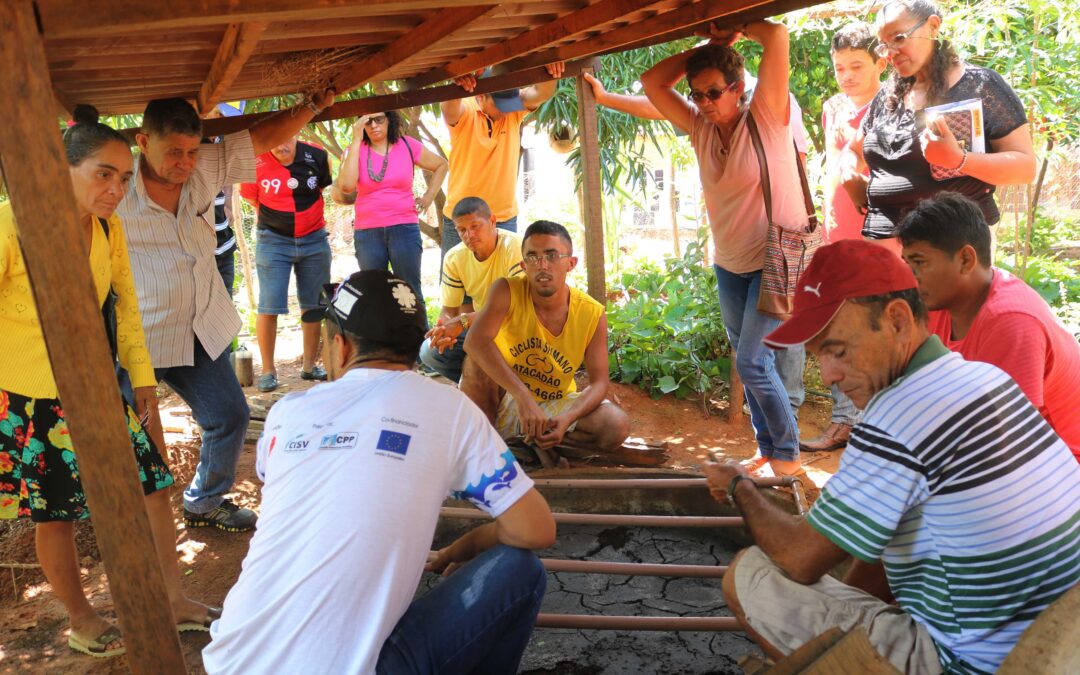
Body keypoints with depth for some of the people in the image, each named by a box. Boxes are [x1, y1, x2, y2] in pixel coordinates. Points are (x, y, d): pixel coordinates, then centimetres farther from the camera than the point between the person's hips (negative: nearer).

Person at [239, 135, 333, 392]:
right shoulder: (255, 162, -12)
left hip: (314, 239, 3)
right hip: (273, 240, -2)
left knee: (314, 305, 7)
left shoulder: (317, 156, -5)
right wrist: (276, 220, 5)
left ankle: (309, 366, 19)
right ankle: (268, 370, 7)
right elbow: (253, 200, 4)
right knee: (269, 307, -5)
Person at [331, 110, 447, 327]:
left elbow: (441, 165, 18)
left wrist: (429, 196, 7)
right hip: (367, 233, 1)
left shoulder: (407, 145, 3)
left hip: (404, 228, -1)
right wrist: (356, 140, -12)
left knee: (411, 293, 0)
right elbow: (346, 187, -16)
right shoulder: (356, 150, 2)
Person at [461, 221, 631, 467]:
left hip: (554, 405, 2)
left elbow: (599, 382, -12)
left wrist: (567, 419, -34)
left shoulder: (592, 314, -13)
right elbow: (475, 340, -37)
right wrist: (524, 398, -46)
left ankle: (542, 443, -2)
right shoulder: (507, 292, -19)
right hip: (505, 403, -1)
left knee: (617, 426, -23)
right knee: (478, 357, -30)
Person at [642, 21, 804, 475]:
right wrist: (708, 45, -2)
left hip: (777, 259, -6)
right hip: (729, 264, 7)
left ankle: (788, 455, 6)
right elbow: (652, 82, 0)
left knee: (751, 361, -11)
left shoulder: (766, 116, -12)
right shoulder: (700, 128, 3)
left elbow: (777, 36, -22)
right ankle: (768, 450, 23)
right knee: (752, 363, 11)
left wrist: (735, 30, -5)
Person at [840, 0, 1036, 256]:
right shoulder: (887, 95, 13)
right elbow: (853, 151, 27)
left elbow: (1025, 167, -6)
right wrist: (851, 175, 4)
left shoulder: (981, 85, -2)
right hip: (885, 237, 5)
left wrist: (959, 160, -22)